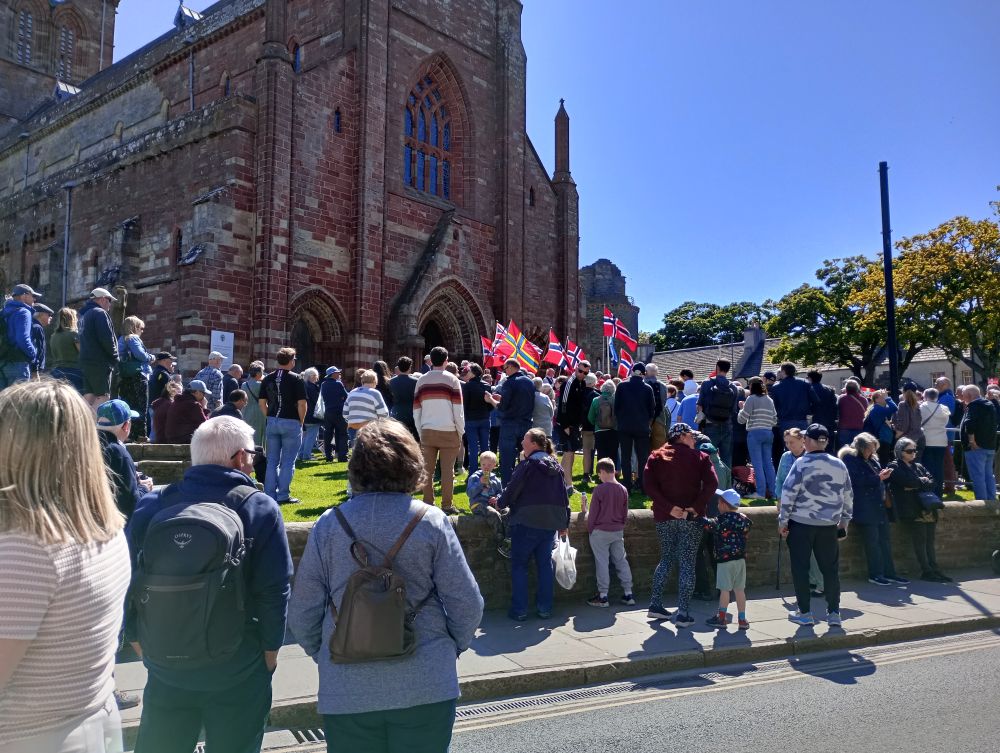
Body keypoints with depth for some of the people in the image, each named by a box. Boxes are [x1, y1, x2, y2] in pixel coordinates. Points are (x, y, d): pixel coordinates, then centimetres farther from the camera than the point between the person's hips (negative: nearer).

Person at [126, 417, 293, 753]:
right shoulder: (260, 508, -14)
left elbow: (129, 583, -1)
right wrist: (271, 650, -2)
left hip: (165, 666, 3)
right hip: (237, 673, -3)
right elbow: (275, 590, -16)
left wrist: (139, 642, 13)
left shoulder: (151, 506, -6)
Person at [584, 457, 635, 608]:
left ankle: (603, 596, 6)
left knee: (601, 563, 1)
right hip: (618, 531, 5)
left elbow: (593, 512, -10)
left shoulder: (599, 489, -15)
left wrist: (590, 529, 1)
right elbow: (625, 513, 9)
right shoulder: (623, 489, 1)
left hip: (600, 532, -5)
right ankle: (628, 594, 15)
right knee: (621, 561, 11)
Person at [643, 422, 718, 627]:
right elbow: (712, 483, -15)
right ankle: (683, 614, 2)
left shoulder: (657, 457, 6)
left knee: (666, 559, 19)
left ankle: (655, 605, 18)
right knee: (687, 564, 3)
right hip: (690, 518, -3)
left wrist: (669, 508, -12)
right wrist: (696, 507, -15)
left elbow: (650, 486, -9)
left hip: (664, 518, 3)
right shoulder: (699, 457, 1)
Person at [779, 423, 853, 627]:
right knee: (830, 568, 13)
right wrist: (844, 519, 24)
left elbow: (788, 493, -12)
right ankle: (834, 613, 15)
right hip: (829, 525, 4)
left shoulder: (802, 463, -11)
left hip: (801, 523, -4)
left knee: (800, 568, 6)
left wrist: (783, 520, -4)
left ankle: (804, 613, 10)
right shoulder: (839, 465, 5)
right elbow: (848, 495, 12)